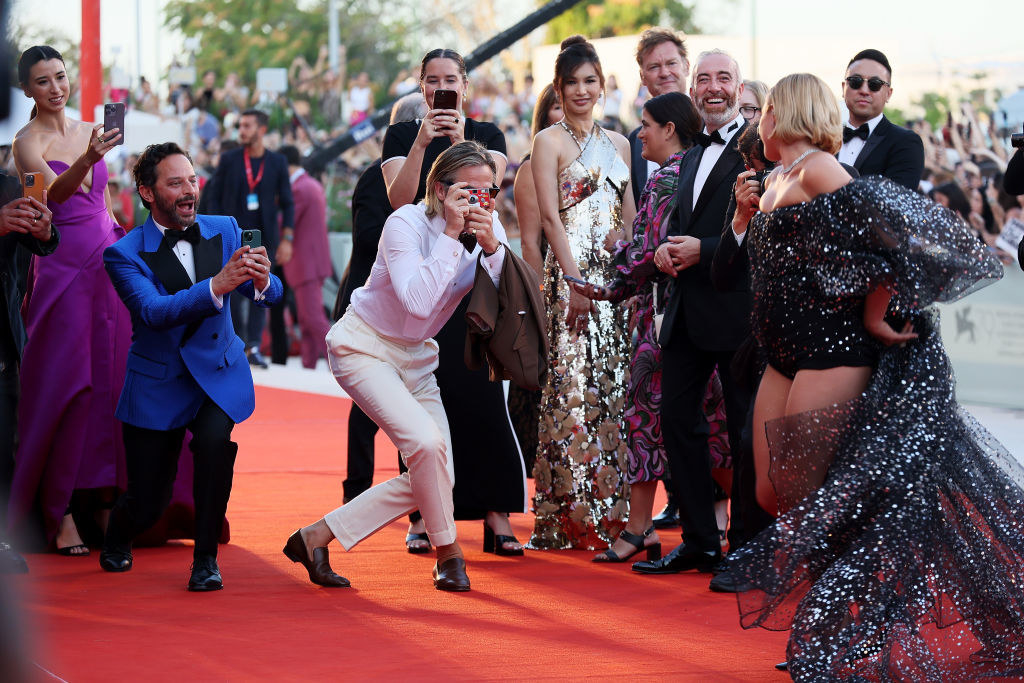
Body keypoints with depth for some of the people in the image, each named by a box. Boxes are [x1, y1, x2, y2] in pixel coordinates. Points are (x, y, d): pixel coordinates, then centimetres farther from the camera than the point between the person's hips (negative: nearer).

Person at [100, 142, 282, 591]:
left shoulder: (224, 231, -1)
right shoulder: (125, 254, -11)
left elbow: (271, 295, -7)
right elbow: (153, 312, -27)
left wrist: (261, 280, -33)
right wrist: (216, 286, -42)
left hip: (217, 372, 2)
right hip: (157, 381, -1)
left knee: (214, 437, -31)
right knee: (148, 502, 0)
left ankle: (206, 559, -14)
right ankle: (117, 539, 38)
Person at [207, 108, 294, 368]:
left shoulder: (277, 162, 4)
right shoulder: (229, 159, 3)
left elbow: (287, 203, 7)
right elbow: (215, 198, 5)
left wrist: (286, 238, -1)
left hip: (264, 237, 1)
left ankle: (254, 347, 2)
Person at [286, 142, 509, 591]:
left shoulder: (488, 226, -5)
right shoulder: (407, 224, -22)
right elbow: (418, 302, -36)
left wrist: (492, 248, -28)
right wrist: (450, 234, -34)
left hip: (416, 357, 7)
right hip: (365, 346, -7)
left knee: (432, 477, -1)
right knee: (427, 441, -28)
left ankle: (316, 538, 6)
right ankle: (448, 553, -6)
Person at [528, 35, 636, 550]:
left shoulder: (618, 144, 17)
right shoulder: (550, 141, 0)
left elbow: (629, 218, 18)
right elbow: (550, 217, -8)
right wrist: (574, 279, -17)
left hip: (614, 275, 6)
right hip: (571, 270, -6)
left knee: (613, 386, 4)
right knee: (573, 385, -9)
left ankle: (609, 510, 8)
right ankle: (570, 514, -7)